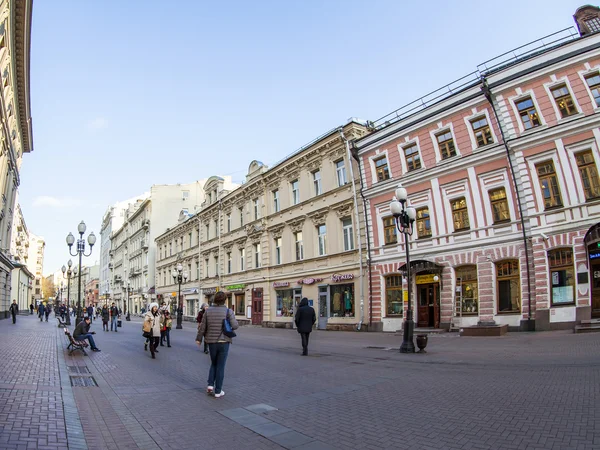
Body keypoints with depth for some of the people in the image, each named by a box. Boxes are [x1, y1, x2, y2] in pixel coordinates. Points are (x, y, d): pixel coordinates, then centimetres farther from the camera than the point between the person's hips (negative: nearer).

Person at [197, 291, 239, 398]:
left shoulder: (208, 311, -2)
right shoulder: (228, 311, -10)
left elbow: (203, 326, 1)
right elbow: (235, 326, -17)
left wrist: (199, 338, 14)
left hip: (211, 342, 3)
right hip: (224, 341, -3)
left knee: (213, 364, 23)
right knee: (220, 366, 6)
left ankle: (210, 385, 10)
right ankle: (218, 391, 11)